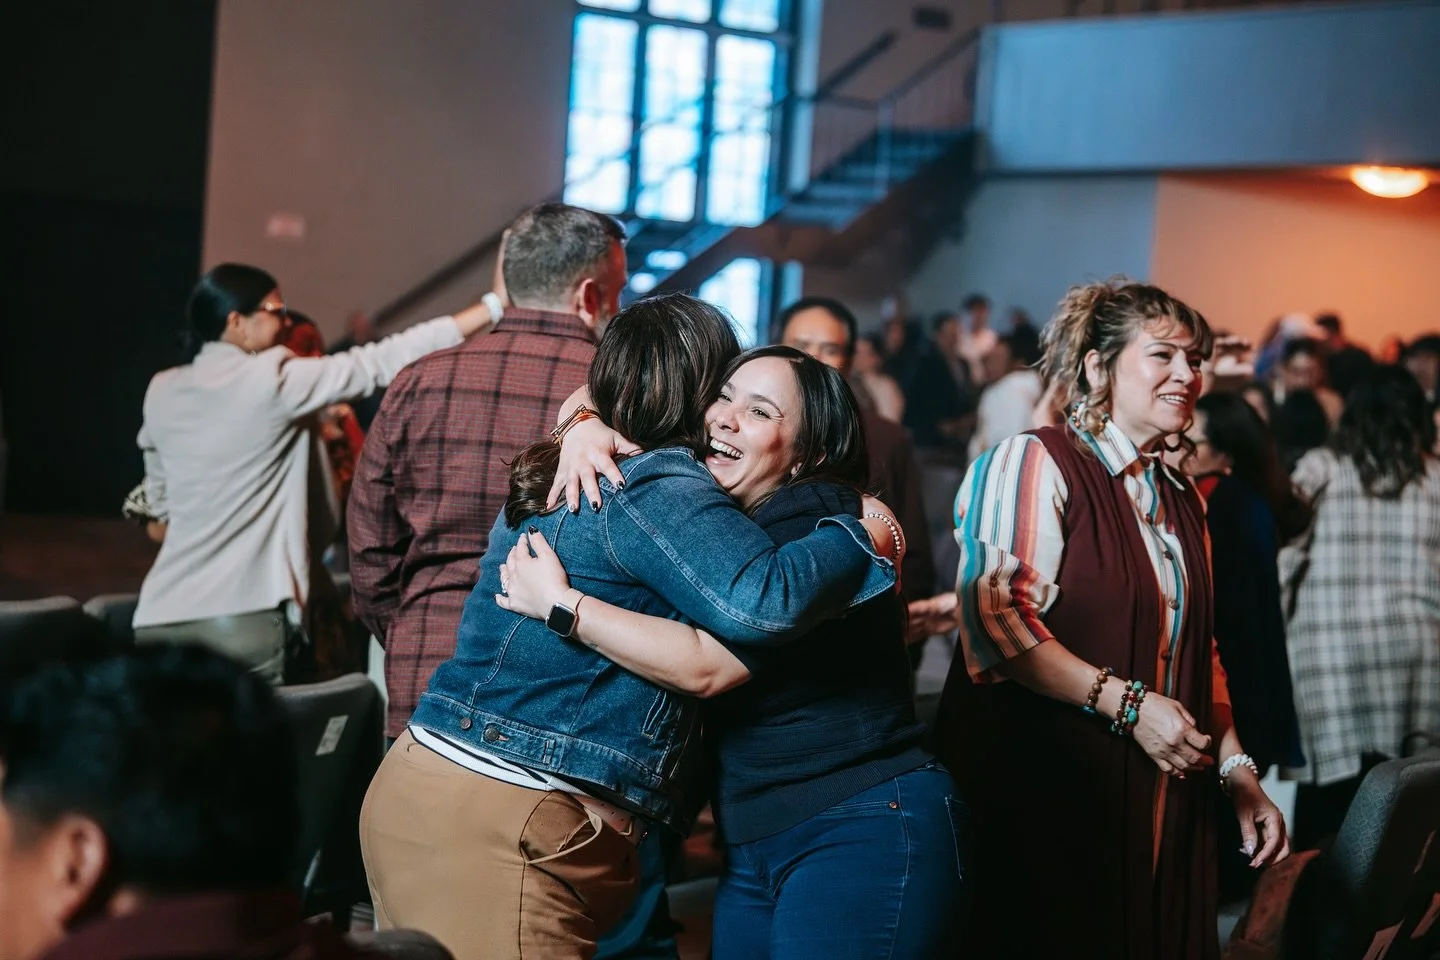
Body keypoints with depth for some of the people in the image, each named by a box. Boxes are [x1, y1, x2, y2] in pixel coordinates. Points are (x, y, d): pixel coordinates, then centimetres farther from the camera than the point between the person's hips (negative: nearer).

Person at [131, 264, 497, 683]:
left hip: (161, 618, 6)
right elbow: (381, 361, -9)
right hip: (242, 619, -5)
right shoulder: (273, 378, -7)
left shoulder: (162, 391, 10)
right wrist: (492, 307, -8)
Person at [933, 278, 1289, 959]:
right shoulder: (1033, 463, -7)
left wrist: (1237, 771, 14)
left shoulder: (1182, 502, 18)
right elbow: (998, 619, -18)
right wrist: (1125, 703, -20)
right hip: (1042, 799, -7)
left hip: (1161, 806, 7)